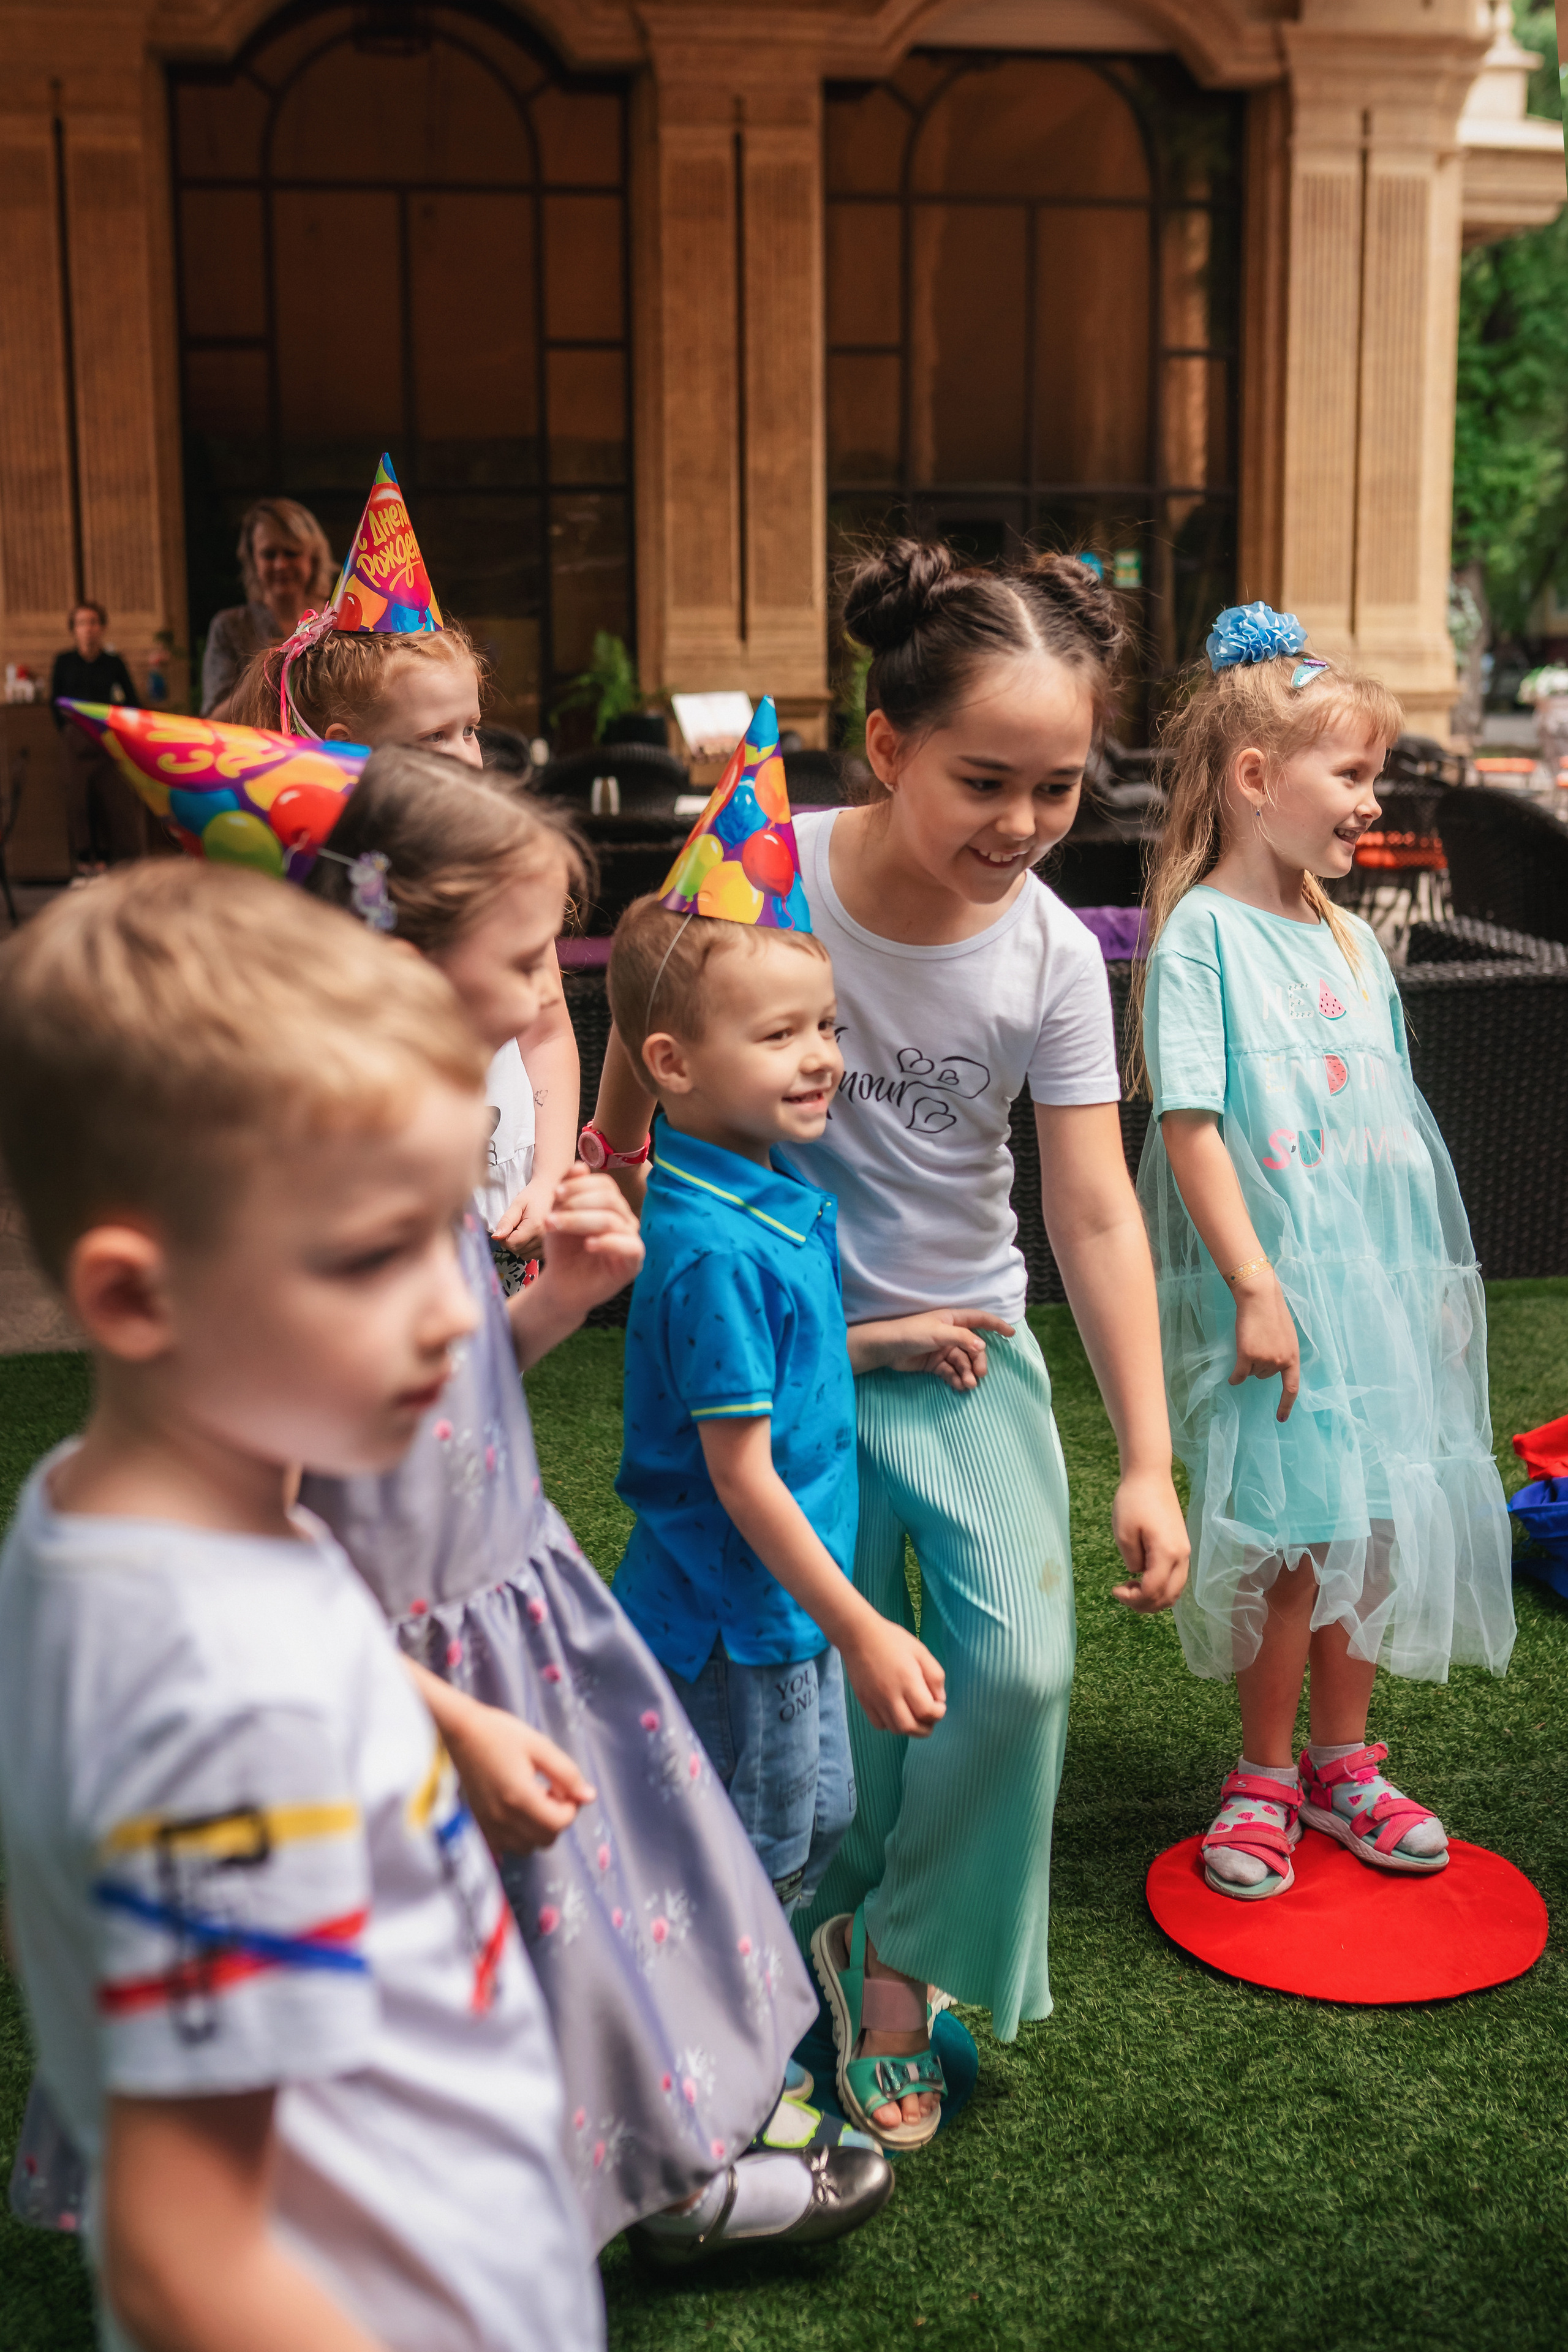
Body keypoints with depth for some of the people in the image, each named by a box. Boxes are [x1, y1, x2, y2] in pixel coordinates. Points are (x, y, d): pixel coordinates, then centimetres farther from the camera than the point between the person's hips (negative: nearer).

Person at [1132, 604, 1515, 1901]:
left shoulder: (1350, 938, 11)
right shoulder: (1201, 933, -10)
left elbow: (1393, 1121, 16)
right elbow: (1189, 1125, -15)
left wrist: (1435, 1276, 16)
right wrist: (1257, 1289, -19)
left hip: (1384, 1271, 7)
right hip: (1277, 1282, -7)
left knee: (1372, 1523, 13)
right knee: (1291, 1534, 0)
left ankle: (1343, 1760, 30)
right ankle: (1267, 1773, 20)